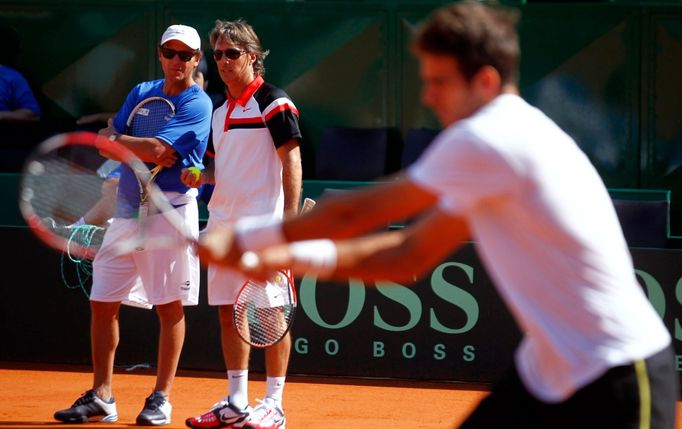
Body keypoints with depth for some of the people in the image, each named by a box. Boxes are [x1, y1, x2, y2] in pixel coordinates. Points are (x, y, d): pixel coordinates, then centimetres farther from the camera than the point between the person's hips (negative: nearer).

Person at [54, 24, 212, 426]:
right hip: (127, 209, 6)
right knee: (102, 302, 4)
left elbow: (157, 150, -17)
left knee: (170, 305, -2)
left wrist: (117, 140, -5)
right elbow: (109, 142, 7)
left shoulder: (198, 104, -6)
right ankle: (101, 397, 12)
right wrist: (149, 151, -8)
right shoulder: (140, 93, 14)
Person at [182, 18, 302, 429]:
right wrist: (201, 177, 3)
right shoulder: (221, 112, 16)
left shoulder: (274, 103, -7)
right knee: (229, 312, 9)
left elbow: (292, 163, -11)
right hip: (224, 223, 8)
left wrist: (290, 221, -19)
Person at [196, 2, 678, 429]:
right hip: (546, 374, 10)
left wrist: (244, 237, -1)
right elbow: (410, 255, 17)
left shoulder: (487, 139, -18)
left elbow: (357, 214, -11)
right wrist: (294, 257, 7)